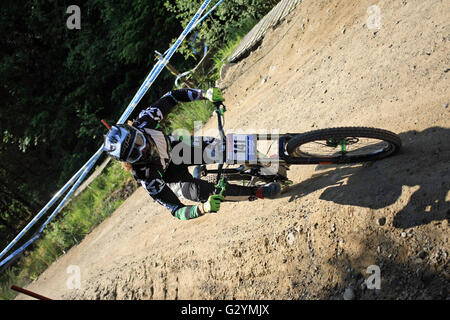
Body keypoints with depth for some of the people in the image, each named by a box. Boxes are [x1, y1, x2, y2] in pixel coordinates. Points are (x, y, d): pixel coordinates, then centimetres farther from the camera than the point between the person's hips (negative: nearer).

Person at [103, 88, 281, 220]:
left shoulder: (143, 123, -34)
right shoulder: (146, 178, -41)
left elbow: (171, 98, -19)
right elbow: (177, 211, -40)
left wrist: (204, 93, -33)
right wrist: (203, 208, -60)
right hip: (171, 174, -5)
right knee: (194, 190, -33)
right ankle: (257, 192, -20)